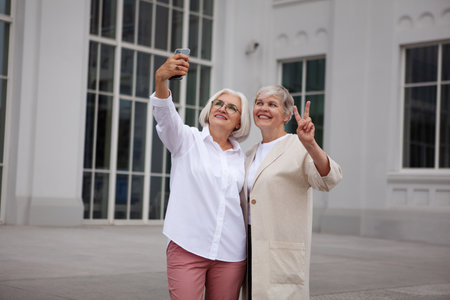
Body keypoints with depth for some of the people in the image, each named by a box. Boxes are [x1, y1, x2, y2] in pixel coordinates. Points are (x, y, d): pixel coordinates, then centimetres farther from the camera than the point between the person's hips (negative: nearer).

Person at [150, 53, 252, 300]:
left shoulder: (242, 158, 16)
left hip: (231, 254, 4)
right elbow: (165, 115, -15)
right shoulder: (188, 140, 5)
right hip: (187, 249, -3)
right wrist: (161, 78, -34)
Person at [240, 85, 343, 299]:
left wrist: (310, 145, -41)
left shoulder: (298, 148, -5)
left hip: (283, 256, -7)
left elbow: (328, 179, -24)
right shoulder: (251, 155, 17)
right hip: (251, 252, 7)